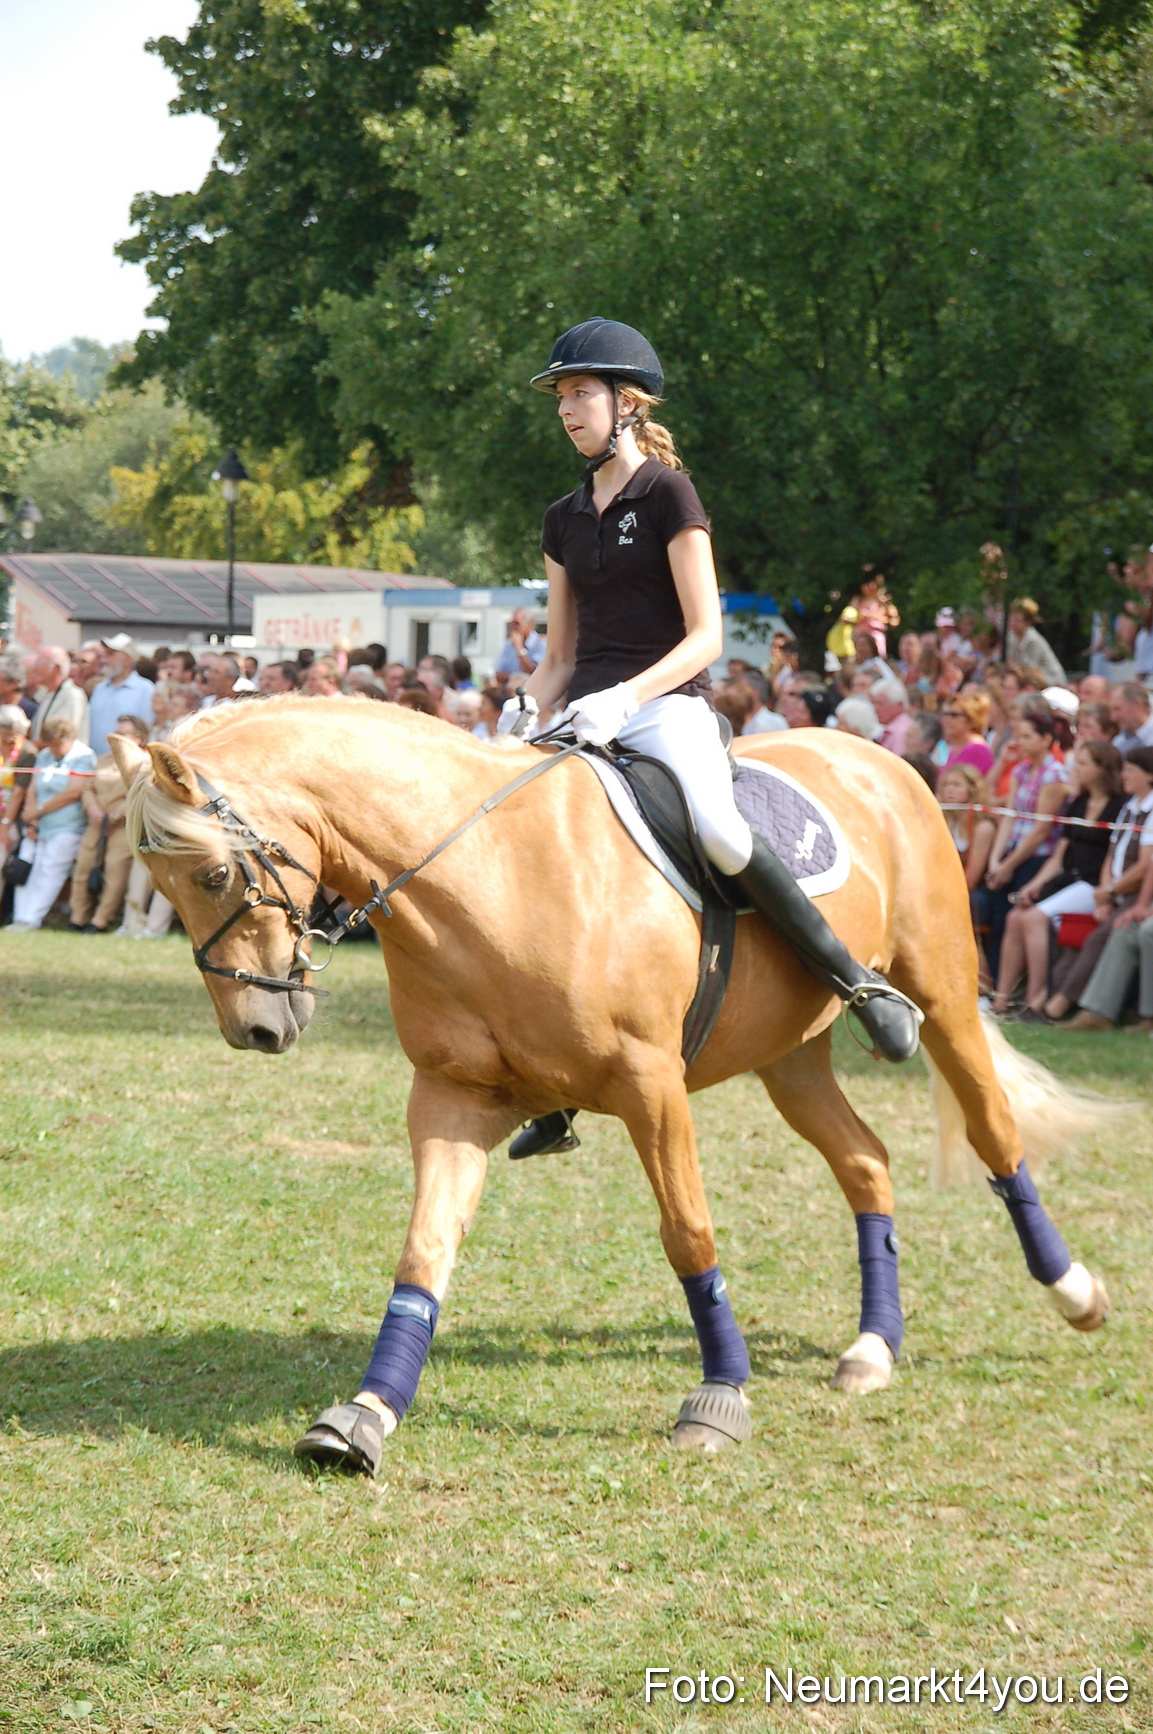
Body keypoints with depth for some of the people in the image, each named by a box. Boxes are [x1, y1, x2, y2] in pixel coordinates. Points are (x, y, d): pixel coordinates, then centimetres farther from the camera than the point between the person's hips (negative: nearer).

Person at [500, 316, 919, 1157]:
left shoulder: (667, 494, -1)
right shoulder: (565, 518, 18)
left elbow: (705, 636, -8)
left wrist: (624, 698, -22)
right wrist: (525, 708, -1)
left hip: (667, 702, -7)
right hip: (584, 716, 7)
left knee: (714, 827, -36)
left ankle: (863, 983, -25)